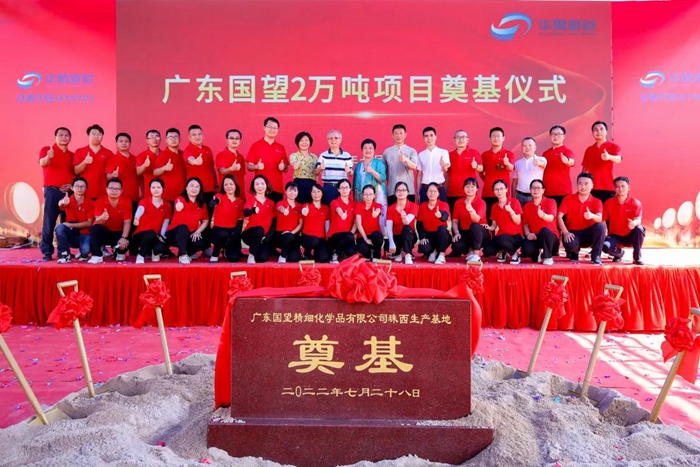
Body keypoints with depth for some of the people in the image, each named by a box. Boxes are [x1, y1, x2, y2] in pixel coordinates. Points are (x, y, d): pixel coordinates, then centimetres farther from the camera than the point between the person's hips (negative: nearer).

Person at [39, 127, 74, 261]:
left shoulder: (72, 155, 16)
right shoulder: (46, 149, 3)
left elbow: (76, 174, 18)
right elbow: (42, 163, -17)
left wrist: (72, 185, -3)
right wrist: (48, 157, -40)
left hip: (68, 191, 4)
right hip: (52, 190, -4)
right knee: (49, 222, -5)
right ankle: (47, 252, 0)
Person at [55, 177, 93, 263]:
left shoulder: (89, 203, -5)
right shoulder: (68, 200, -4)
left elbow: (89, 223, -8)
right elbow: (60, 204, -31)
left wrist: (70, 225, -16)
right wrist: (63, 203, -56)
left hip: (84, 234, -1)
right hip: (70, 234, 1)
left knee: (85, 250, -32)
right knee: (60, 228, -31)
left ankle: (83, 253, 8)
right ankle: (65, 255, -15)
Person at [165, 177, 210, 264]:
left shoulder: (202, 204, 4)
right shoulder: (180, 199, -10)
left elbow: (206, 221, 4)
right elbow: (178, 207, -35)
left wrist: (197, 232, -11)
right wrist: (179, 208, -60)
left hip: (191, 234, 4)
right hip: (174, 233, -4)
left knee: (203, 243, -25)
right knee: (183, 228, -38)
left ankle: (189, 252, 6)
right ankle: (182, 255, -31)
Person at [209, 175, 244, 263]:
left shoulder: (240, 201, 5)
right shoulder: (219, 196, -5)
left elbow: (240, 221, 5)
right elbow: (211, 204, -31)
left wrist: (235, 234, -12)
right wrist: (215, 201, -56)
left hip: (232, 230, 3)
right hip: (218, 229, -2)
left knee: (234, 258, -16)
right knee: (223, 235, -40)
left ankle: (226, 251, 24)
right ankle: (215, 254, -8)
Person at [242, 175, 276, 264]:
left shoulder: (271, 203, 7)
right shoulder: (250, 200, -2)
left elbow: (274, 223, 5)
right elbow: (245, 213, -25)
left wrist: (267, 237, -9)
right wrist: (253, 210, -48)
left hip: (265, 236, 2)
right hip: (251, 234, -2)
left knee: (263, 258, -20)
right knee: (259, 230, -36)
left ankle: (262, 247, 18)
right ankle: (251, 254, -13)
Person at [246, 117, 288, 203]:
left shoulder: (281, 148, 12)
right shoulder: (256, 145, 3)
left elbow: (286, 169, 15)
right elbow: (249, 167, 2)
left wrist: (283, 167, -7)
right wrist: (256, 166, -19)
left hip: (278, 188, 3)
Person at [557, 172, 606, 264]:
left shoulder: (597, 202, -3)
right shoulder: (568, 199, -4)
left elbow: (600, 219, -22)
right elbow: (559, 216, -11)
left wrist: (592, 216, -47)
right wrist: (566, 233, -23)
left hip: (588, 233, 2)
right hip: (573, 232, -1)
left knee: (601, 226, -30)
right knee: (570, 244, -36)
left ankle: (596, 256, -14)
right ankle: (573, 252, 7)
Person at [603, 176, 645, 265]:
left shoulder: (635, 203, -9)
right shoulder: (609, 203, -4)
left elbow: (638, 220, -24)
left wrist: (634, 223, -49)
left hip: (630, 236, 0)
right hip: (615, 236, 0)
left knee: (639, 229, -35)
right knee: (605, 246, -32)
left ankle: (637, 257, -11)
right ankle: (619, 253, 9)